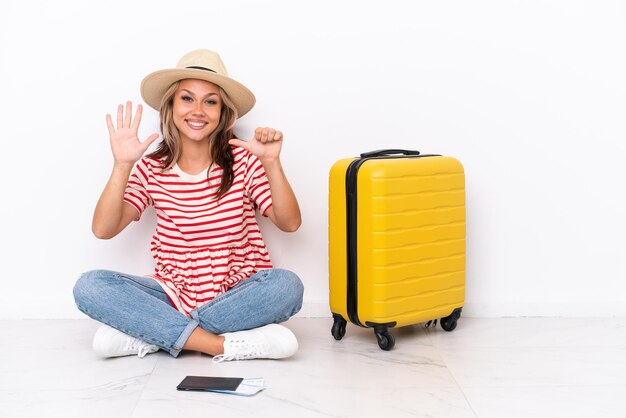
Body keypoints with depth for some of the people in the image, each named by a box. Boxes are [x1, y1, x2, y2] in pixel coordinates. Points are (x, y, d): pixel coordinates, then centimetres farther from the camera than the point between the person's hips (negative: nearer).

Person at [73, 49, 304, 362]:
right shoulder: (151, 169, 0)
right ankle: (225, 345, -27)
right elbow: (103, 230, -8)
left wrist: (271, 163, -22)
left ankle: (154, 335, -22)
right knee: (89, 286, -20)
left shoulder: (243, 161, -4)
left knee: (287, 286, -32)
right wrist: (122, 166, -19)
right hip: (173, 294, 1)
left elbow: (289, 223, -10)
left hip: (237, 294, -1)